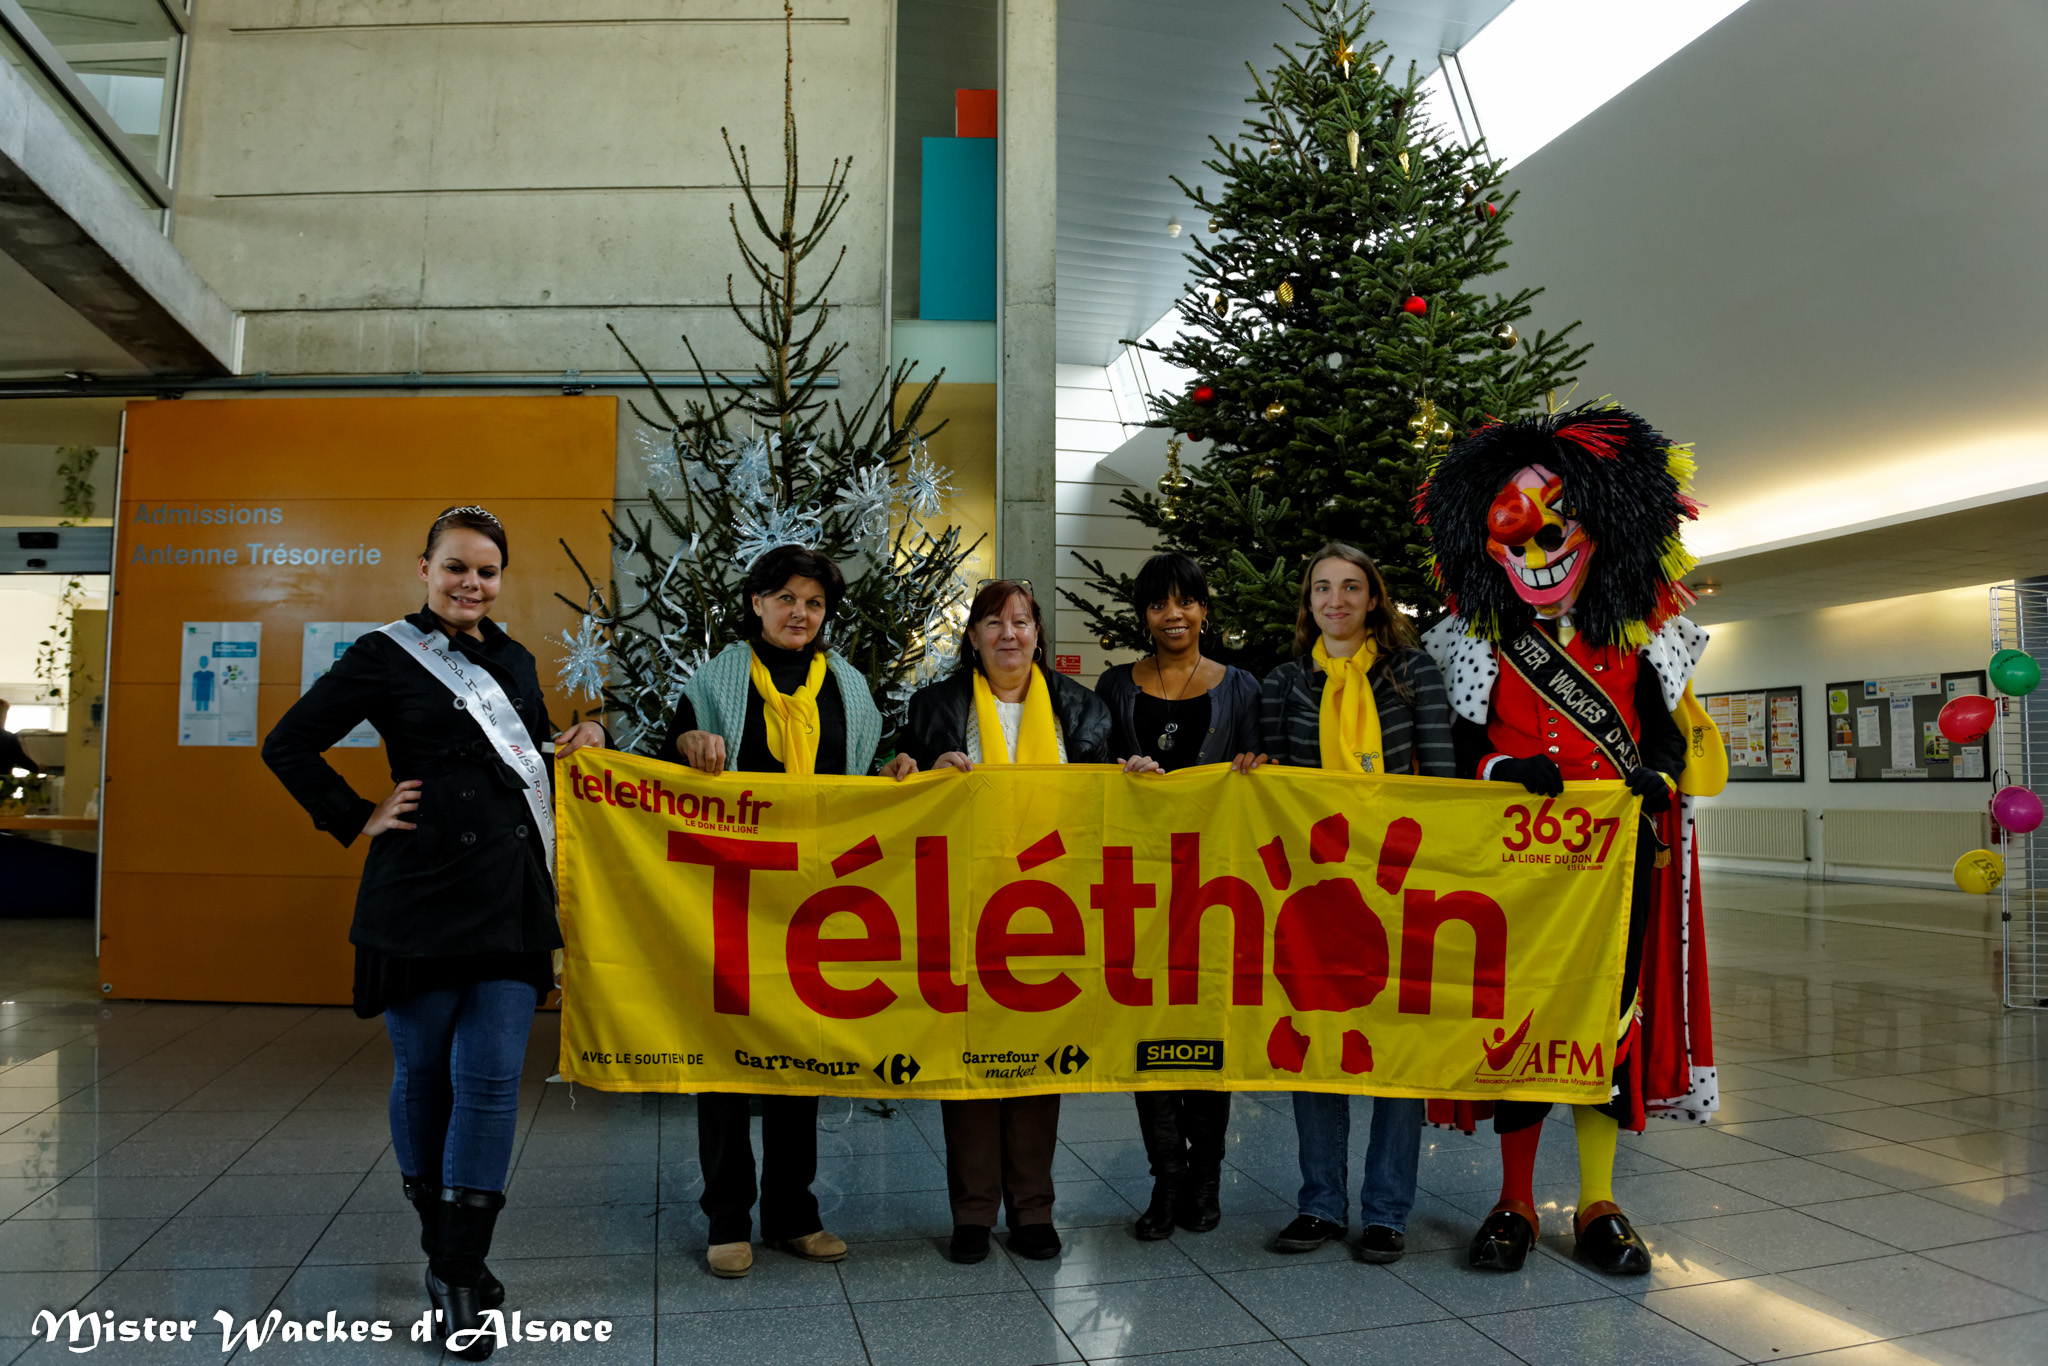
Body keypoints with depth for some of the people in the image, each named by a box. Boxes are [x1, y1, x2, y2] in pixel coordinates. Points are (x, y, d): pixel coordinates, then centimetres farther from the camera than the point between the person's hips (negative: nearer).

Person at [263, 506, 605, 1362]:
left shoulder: (515, 662, 16)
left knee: (490, 1079, -1)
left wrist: (576, 744, 9)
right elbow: (289, 745, 1)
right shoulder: (387, 656, 0)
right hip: (421, 895, -3)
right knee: (423, 1074, 9)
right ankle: (439, 1241, 30)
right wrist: (358, 818, -4)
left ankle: (461, 1273, 8)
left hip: (512, 895, 4)